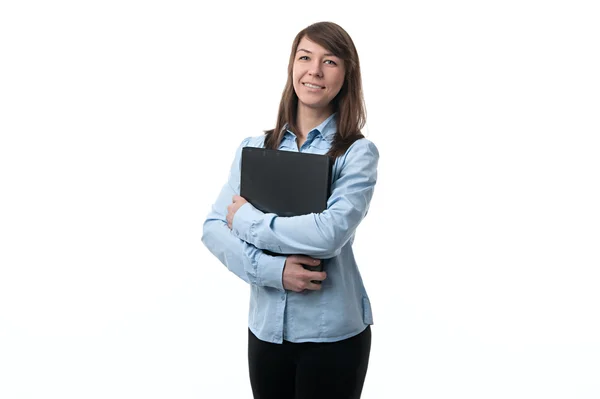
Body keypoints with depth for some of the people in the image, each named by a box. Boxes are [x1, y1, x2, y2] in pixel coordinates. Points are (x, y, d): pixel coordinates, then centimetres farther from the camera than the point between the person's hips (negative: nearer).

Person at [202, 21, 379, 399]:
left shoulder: (358, 152, -8)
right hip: (266, 326, 3)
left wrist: (246, 219, -13)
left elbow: (330, 233, -23)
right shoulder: (253, 147, 3)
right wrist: (272, 269, -17)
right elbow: (214, 229, -2)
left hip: (332, 332, -3)